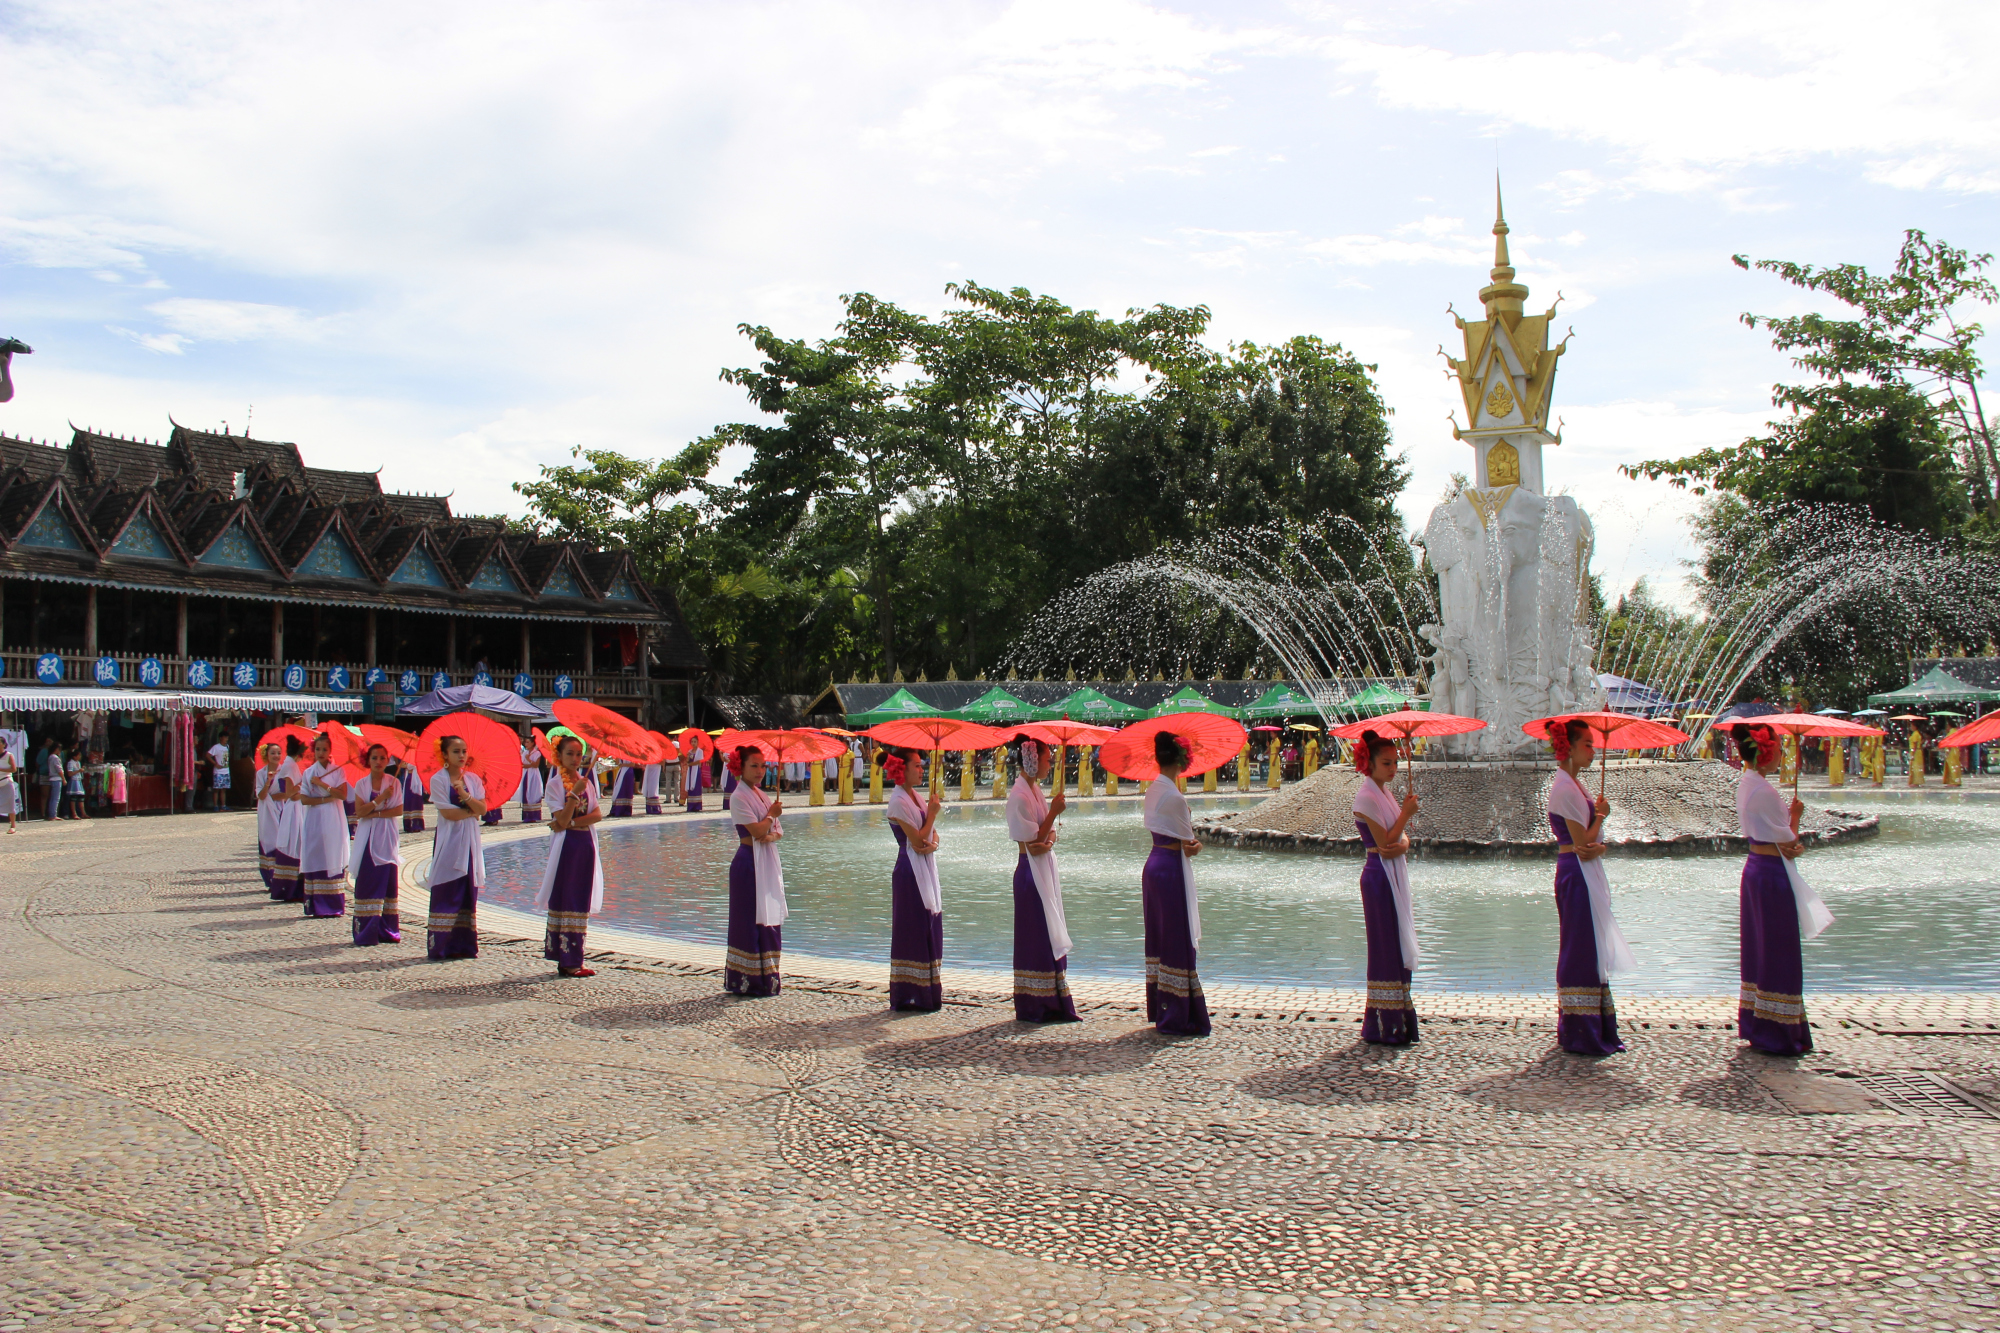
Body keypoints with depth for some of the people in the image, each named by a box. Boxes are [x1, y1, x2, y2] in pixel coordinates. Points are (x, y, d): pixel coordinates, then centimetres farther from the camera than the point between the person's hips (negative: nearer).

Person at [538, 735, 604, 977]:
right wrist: (574, 794, -23)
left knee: (581, 903, 7)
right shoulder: (556, 784, -5)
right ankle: (567, 962, 0)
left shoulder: (587, 782, 11)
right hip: (565, 846, -6)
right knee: (563, 902, -2)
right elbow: (562, 821, -14)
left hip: (586, 846, 6)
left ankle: (573, 960, 12)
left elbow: (598, 814, -1)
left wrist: (572, 822, -14)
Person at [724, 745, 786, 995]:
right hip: (750, 863, -8)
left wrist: (772, 835, -9)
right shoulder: (739, 797, -10)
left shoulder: (761, 795, 15)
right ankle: (749, 981, 0)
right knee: (751, 920, -5)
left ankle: (768, 977, 16)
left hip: (768, 862, 8)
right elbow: (756, 829, -19)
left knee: (770, 918, 9)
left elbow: (778, 830, 13)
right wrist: (772, 814, -3)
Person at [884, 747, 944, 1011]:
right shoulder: (898, 801, -14)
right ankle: (908, 996, 2)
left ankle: (927, 993, 18)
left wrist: (932, 844, -10)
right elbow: (917, 838, -17)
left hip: (926, 869, 9)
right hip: (910, 871, -9)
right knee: (914, 928, -5)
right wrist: (933, 811, -11)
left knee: (929, 927, 11)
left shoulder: (914, 796, 14)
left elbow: (931, 835, 12)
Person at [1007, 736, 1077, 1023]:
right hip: (1032, 871, -9)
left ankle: (1053, 1004, 17)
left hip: (1045, 867, 9)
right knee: (1036, 937, -4)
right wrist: (1054, 812, -20)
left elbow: (1048, 833, 10)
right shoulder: (1019, 795, -16)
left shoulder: (1036, 790, 12)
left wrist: (1048, 842, -12)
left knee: (1051, 936, 11)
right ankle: (1034, 1007, 3)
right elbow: (1031, 840, -17)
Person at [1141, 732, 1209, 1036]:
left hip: (1154, 864, 9)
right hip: (1173, 867, -9)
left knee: (1159, 938, 14)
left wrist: (1189, 845, -11)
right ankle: (1179, 1017, 1)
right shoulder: (1174, 797, -19)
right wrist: (1195, 846, 9)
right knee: (1179, 941, -3)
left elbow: (1169, 831, 4)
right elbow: (1188, 842, -10)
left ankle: (1160, 1010, 22)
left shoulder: (1153, 789, 7)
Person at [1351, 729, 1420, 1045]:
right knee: (1386, 947, -6)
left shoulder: (1384, 793, 14)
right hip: (1380, 875, -9)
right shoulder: (1367, 797, -13)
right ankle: (1385, 1027, 1)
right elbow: (1385, 842, -17)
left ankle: (1396, 1023, 18)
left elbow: (1399, 838, 9)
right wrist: (1407, 812, -14)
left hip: (1395, 875, 9)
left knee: (1397, 947, 11)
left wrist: (1403, 844, -13)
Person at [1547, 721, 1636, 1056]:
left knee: (1591, 951, 13)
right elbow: (1583, 840, -17)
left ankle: (1597, 1031, 19)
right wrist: (1601, 815, -2)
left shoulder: (1575, 784, 14)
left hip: (1588, 874, 10)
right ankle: (1580, 1035, 1)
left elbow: (1592, 843, 10)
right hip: (1577, 874, -10)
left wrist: (1596, 847, -11)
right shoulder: (1565, 787, -15)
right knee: (1581, 950, -5)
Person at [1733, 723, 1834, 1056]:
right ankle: (1778, 1032, 3)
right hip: (1773, 874, -9)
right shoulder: (1764, 789, -20)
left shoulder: (1745, 783, 9)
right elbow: (1788, 844, -13)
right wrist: (1795, 814, 2)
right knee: (1780, 952, -2)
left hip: (1755, 867, 9)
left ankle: (1755, 1025, 21)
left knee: (1759, 948, 14)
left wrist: (1790, 844, -3)